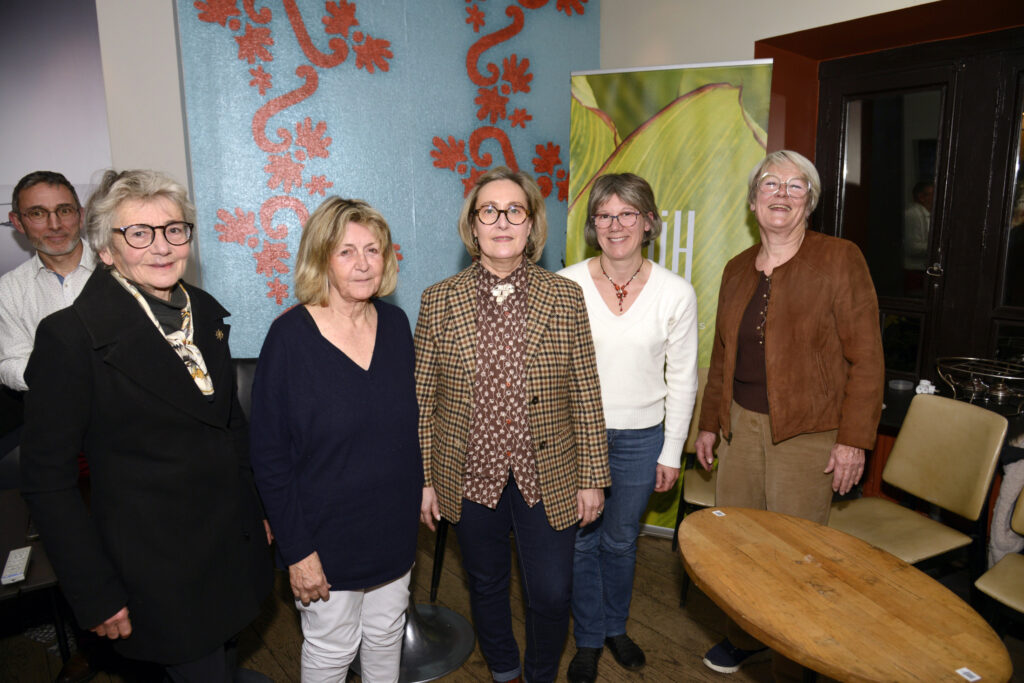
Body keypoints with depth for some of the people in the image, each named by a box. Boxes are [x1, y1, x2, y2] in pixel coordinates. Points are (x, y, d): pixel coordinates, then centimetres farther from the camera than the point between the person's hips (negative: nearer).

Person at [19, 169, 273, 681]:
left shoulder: (205, 312, 1)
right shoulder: (70, 336, -17)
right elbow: (47, 480, -13)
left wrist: (255, 506, 12)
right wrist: (96, 596, -12)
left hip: (233, 543, 6)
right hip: (158, 570, -5)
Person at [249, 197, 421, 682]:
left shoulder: (396, 324, -3)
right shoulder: (291, 336, -18)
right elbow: (269, 455, -14)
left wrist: (415, 499, 9)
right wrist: (296, 549, -14)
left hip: (394, 527, 5)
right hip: (327, 535, -4)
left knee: (387, 633, 23)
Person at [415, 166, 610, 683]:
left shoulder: (565, 297, -4)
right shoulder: (438, 301, -3)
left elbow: (586, 394, -2)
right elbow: (422, 399, 0)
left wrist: (592, 477, -1)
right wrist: (424, 481, 0)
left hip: (547, 478, 0)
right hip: (470, 479, 1)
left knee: (551, 596, 9)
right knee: (486, 587, 19)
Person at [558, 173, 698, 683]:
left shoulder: (675, 293, -7)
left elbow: (682, 379, 1)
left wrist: (671, 452, 2)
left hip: (640, 438, 1)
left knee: (621, 540, 18)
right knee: (582, 540, 14)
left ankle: (616, 627, 44)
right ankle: (588, 640, 37)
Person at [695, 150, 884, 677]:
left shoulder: (840, 259, -5)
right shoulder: (737, 269, 11)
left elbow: (865, 357, -8)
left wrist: (854, 439, -12)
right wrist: (710, 424, 16)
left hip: (807, 432, -5)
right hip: (741, 424, 5)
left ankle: (792, 662, 23)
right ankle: (743, 637, 33)